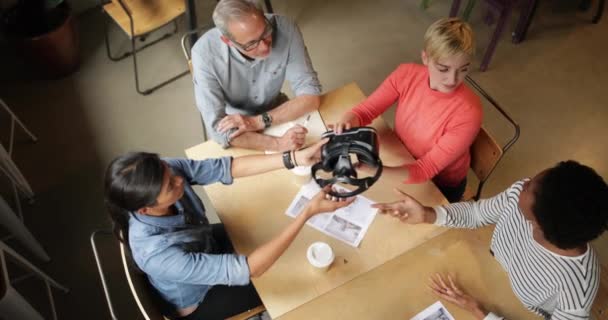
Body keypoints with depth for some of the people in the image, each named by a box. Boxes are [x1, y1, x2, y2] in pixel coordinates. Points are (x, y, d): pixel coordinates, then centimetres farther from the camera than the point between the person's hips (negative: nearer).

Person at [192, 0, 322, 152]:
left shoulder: (285, 29, -24)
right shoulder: (204, 52, -28)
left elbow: (310, 96, -20)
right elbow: (218, 128, -30)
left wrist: (259, 121, -29)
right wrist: (278, 144, -40)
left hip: (277, 114, 2)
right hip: (233, 131, -1)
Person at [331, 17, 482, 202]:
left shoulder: (468, 113, -32)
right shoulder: (407, 75, -21)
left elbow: (427, 169, -32)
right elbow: (365, 110, -17)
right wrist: (348, 122, -43)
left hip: (441, 185, -3)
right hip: (402, 161, 4)